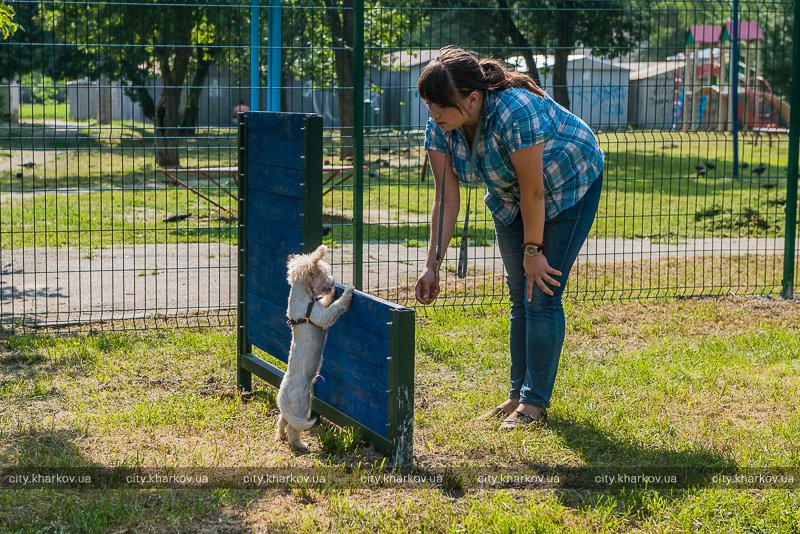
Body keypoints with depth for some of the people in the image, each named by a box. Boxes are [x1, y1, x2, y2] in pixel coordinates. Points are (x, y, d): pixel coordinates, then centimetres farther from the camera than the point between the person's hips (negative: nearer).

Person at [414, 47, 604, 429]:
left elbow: (533, 191, -30)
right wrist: (432, 265, -17)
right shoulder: (439, 126, -17)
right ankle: (519, 393, 18)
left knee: (542, 295, -10)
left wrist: (533, 250, -21)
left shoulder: (516, 112, -38)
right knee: (520, 297, 8)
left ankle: (535, 403, -5)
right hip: (509, 196, 7)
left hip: (568, 185, -6)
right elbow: (446, 199, -13)